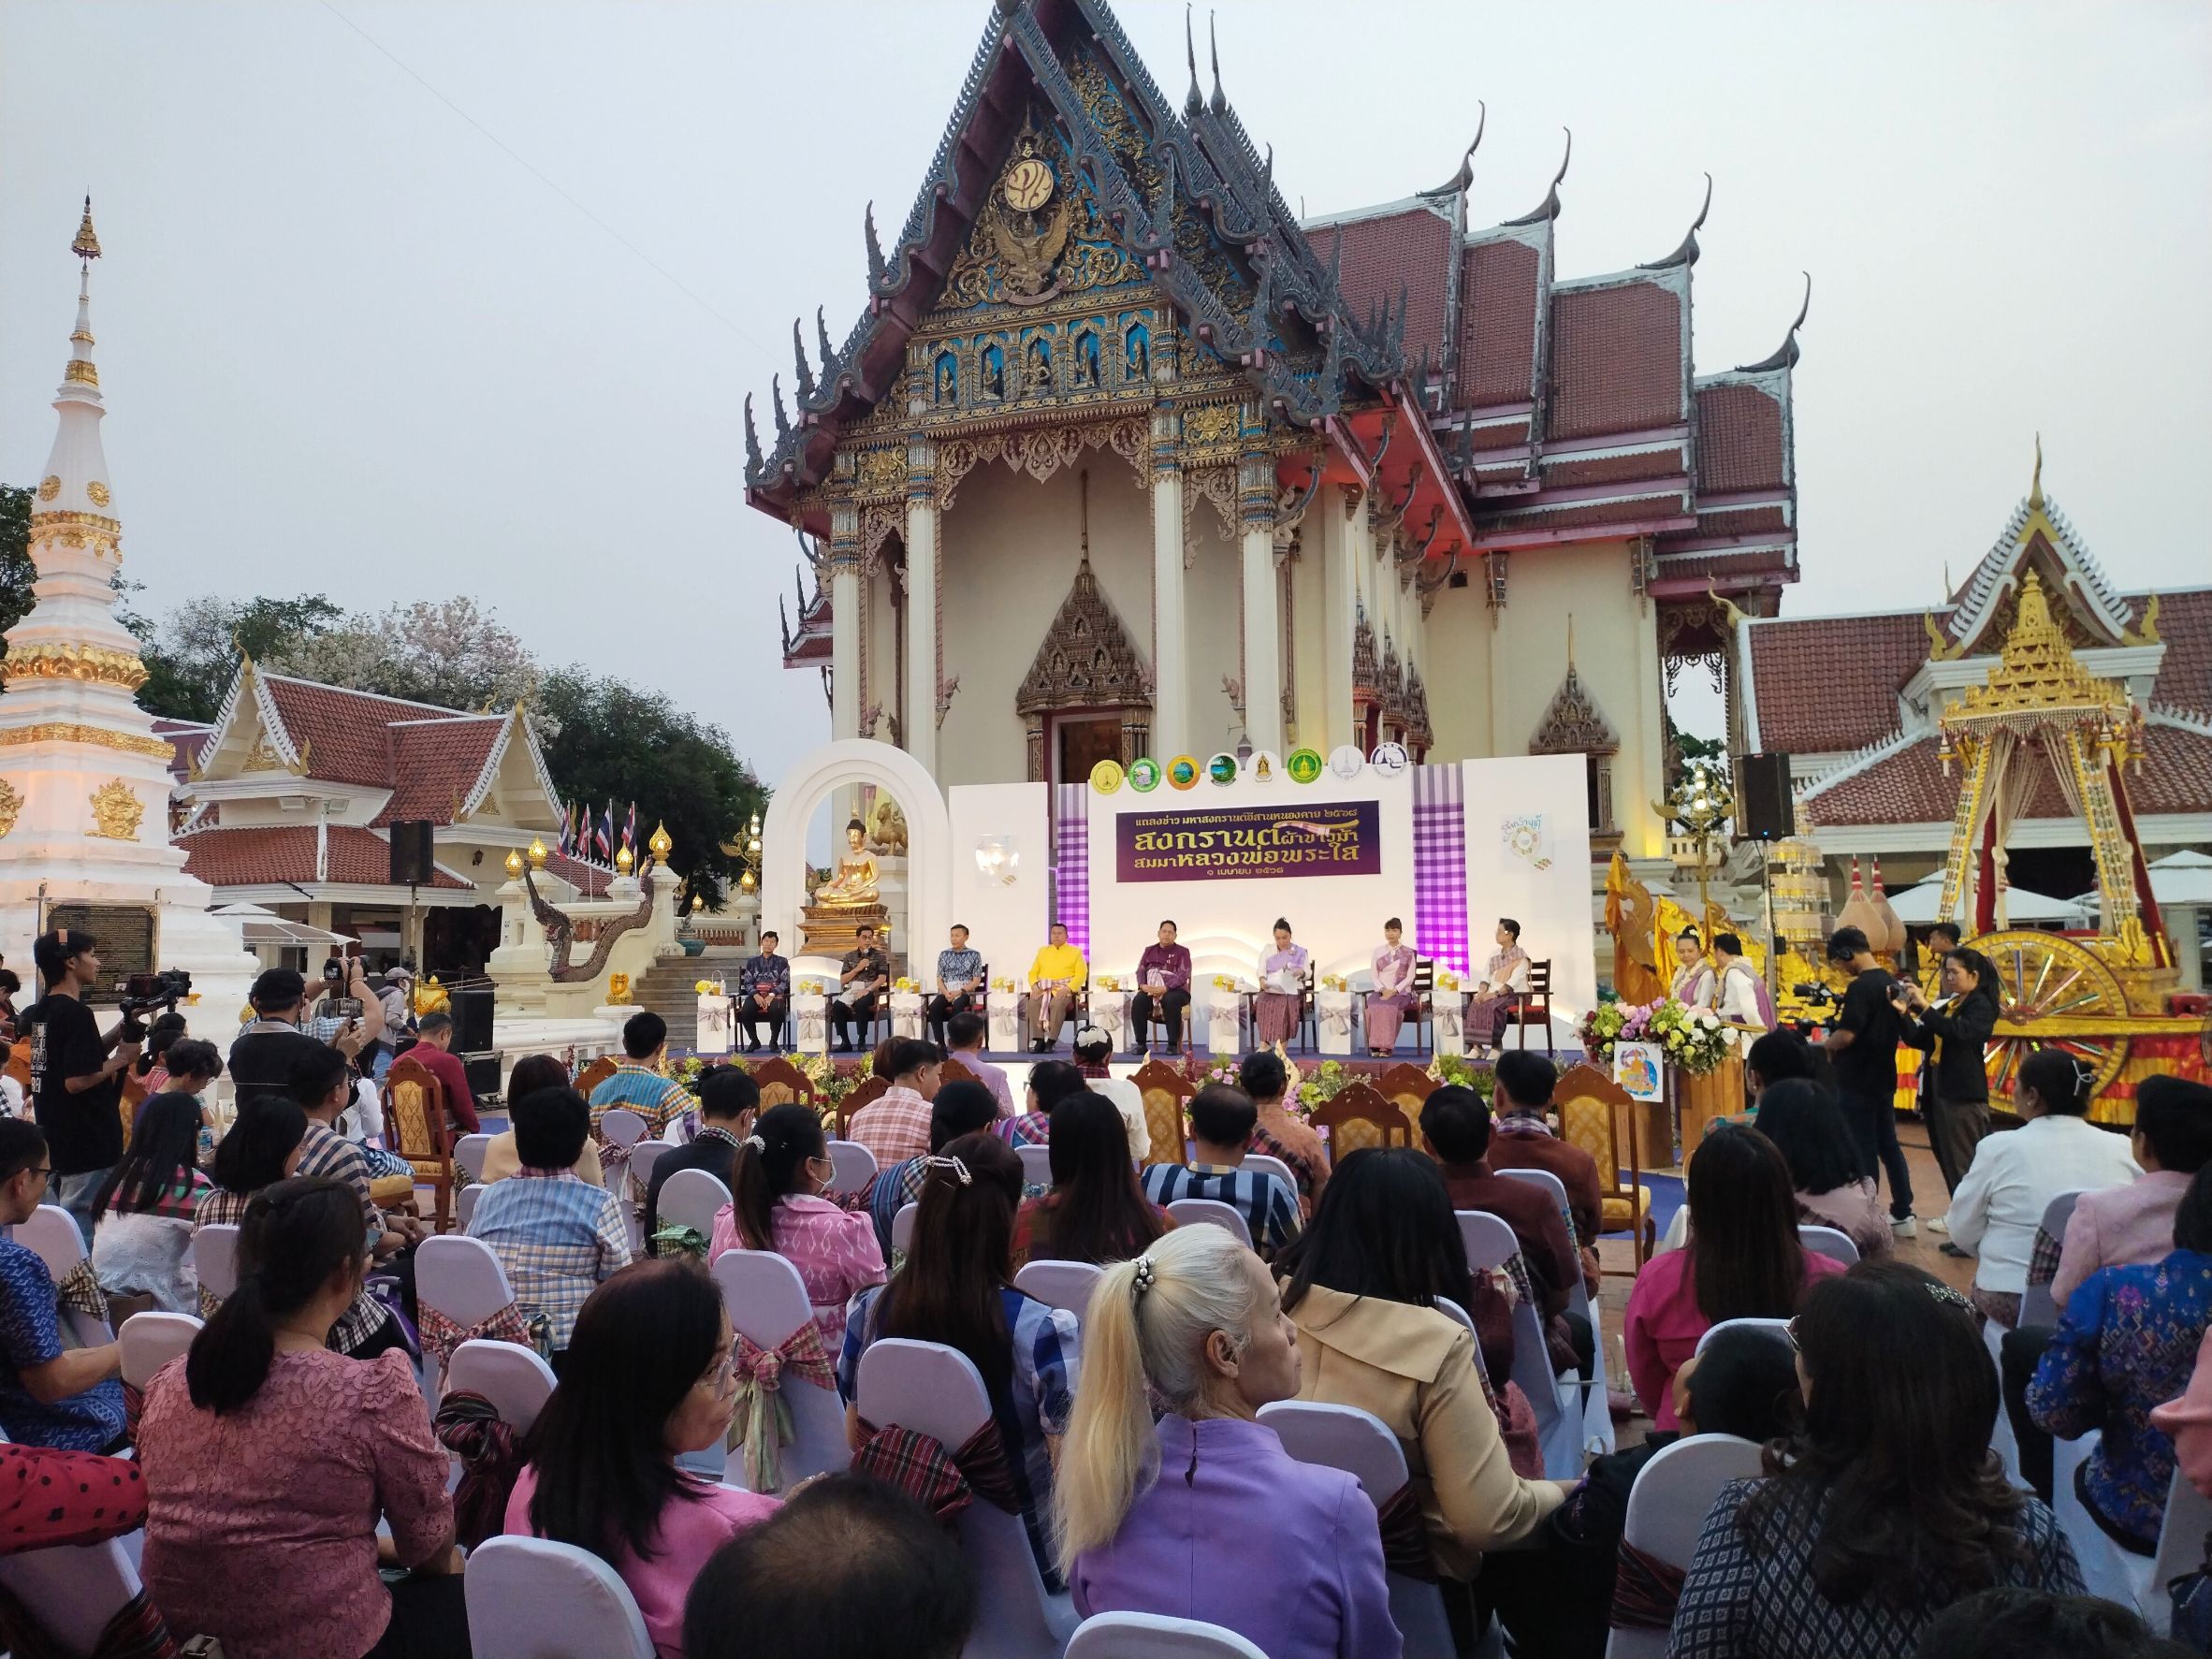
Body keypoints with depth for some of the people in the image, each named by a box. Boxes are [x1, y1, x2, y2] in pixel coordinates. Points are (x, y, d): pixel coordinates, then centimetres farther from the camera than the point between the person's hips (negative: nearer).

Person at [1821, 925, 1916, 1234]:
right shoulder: (1891, 983, 9)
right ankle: (1903, 1214, 20)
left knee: (1862, 1151, -1)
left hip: (1857, 1082, -9)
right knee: (1888, 1145, 15)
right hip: (1883, 1078, 9)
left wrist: (1824, 1045, -4)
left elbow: (1846, 1035, -25)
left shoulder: (1861, 987, -20)